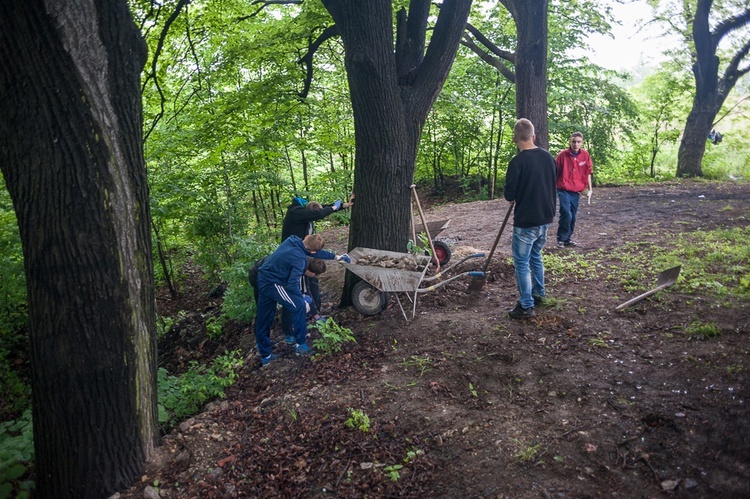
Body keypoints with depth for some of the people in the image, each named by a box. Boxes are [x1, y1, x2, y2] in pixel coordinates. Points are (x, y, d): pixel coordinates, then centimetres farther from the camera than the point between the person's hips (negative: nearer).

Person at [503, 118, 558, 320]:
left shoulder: (517, 162, -18)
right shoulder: (548, 157, 2)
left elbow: (509, 195, -15)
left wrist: (513, 196, 6)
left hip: (526, 221, -7)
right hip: (545, 217, 7)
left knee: (522, 262, 2)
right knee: (536, 256, 24)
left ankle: (527, 306, 5)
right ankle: (538, 294, 36)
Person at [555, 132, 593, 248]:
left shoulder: (585, 155, 1)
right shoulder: (563, 155, -9)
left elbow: (588, 173, 10)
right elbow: (555, 172, -2)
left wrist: (590, 189, 9)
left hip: (576, 192, 4)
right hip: (564, 191, -4)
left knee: (573, 217, 10)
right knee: (566, 215, -13)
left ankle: (567, 238, 24)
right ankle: (561, 239, 1)